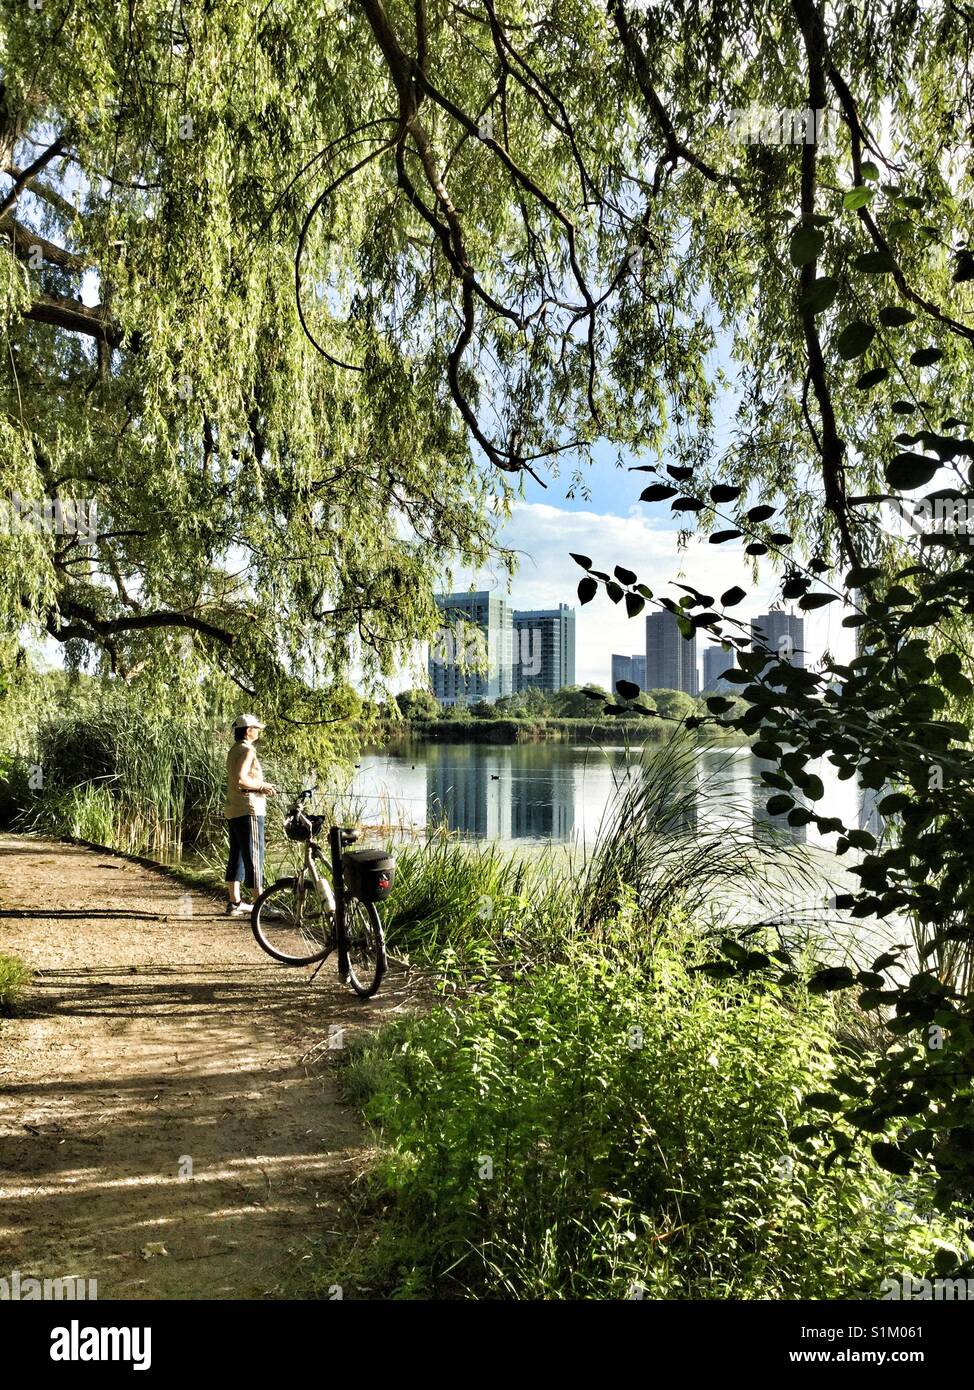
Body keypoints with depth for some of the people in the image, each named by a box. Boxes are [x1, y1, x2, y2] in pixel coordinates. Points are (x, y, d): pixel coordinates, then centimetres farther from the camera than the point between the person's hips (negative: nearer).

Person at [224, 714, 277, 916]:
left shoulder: (234, 750, 17)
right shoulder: (247, 750, -13)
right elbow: (239, 779, -25)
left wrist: (262, 786, 11)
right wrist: (262, 786, -13)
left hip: (233, 812, 10)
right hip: (248, 811, -10)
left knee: (236, 856, 12)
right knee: (254, 858, -6)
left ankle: (234, 902, 17)